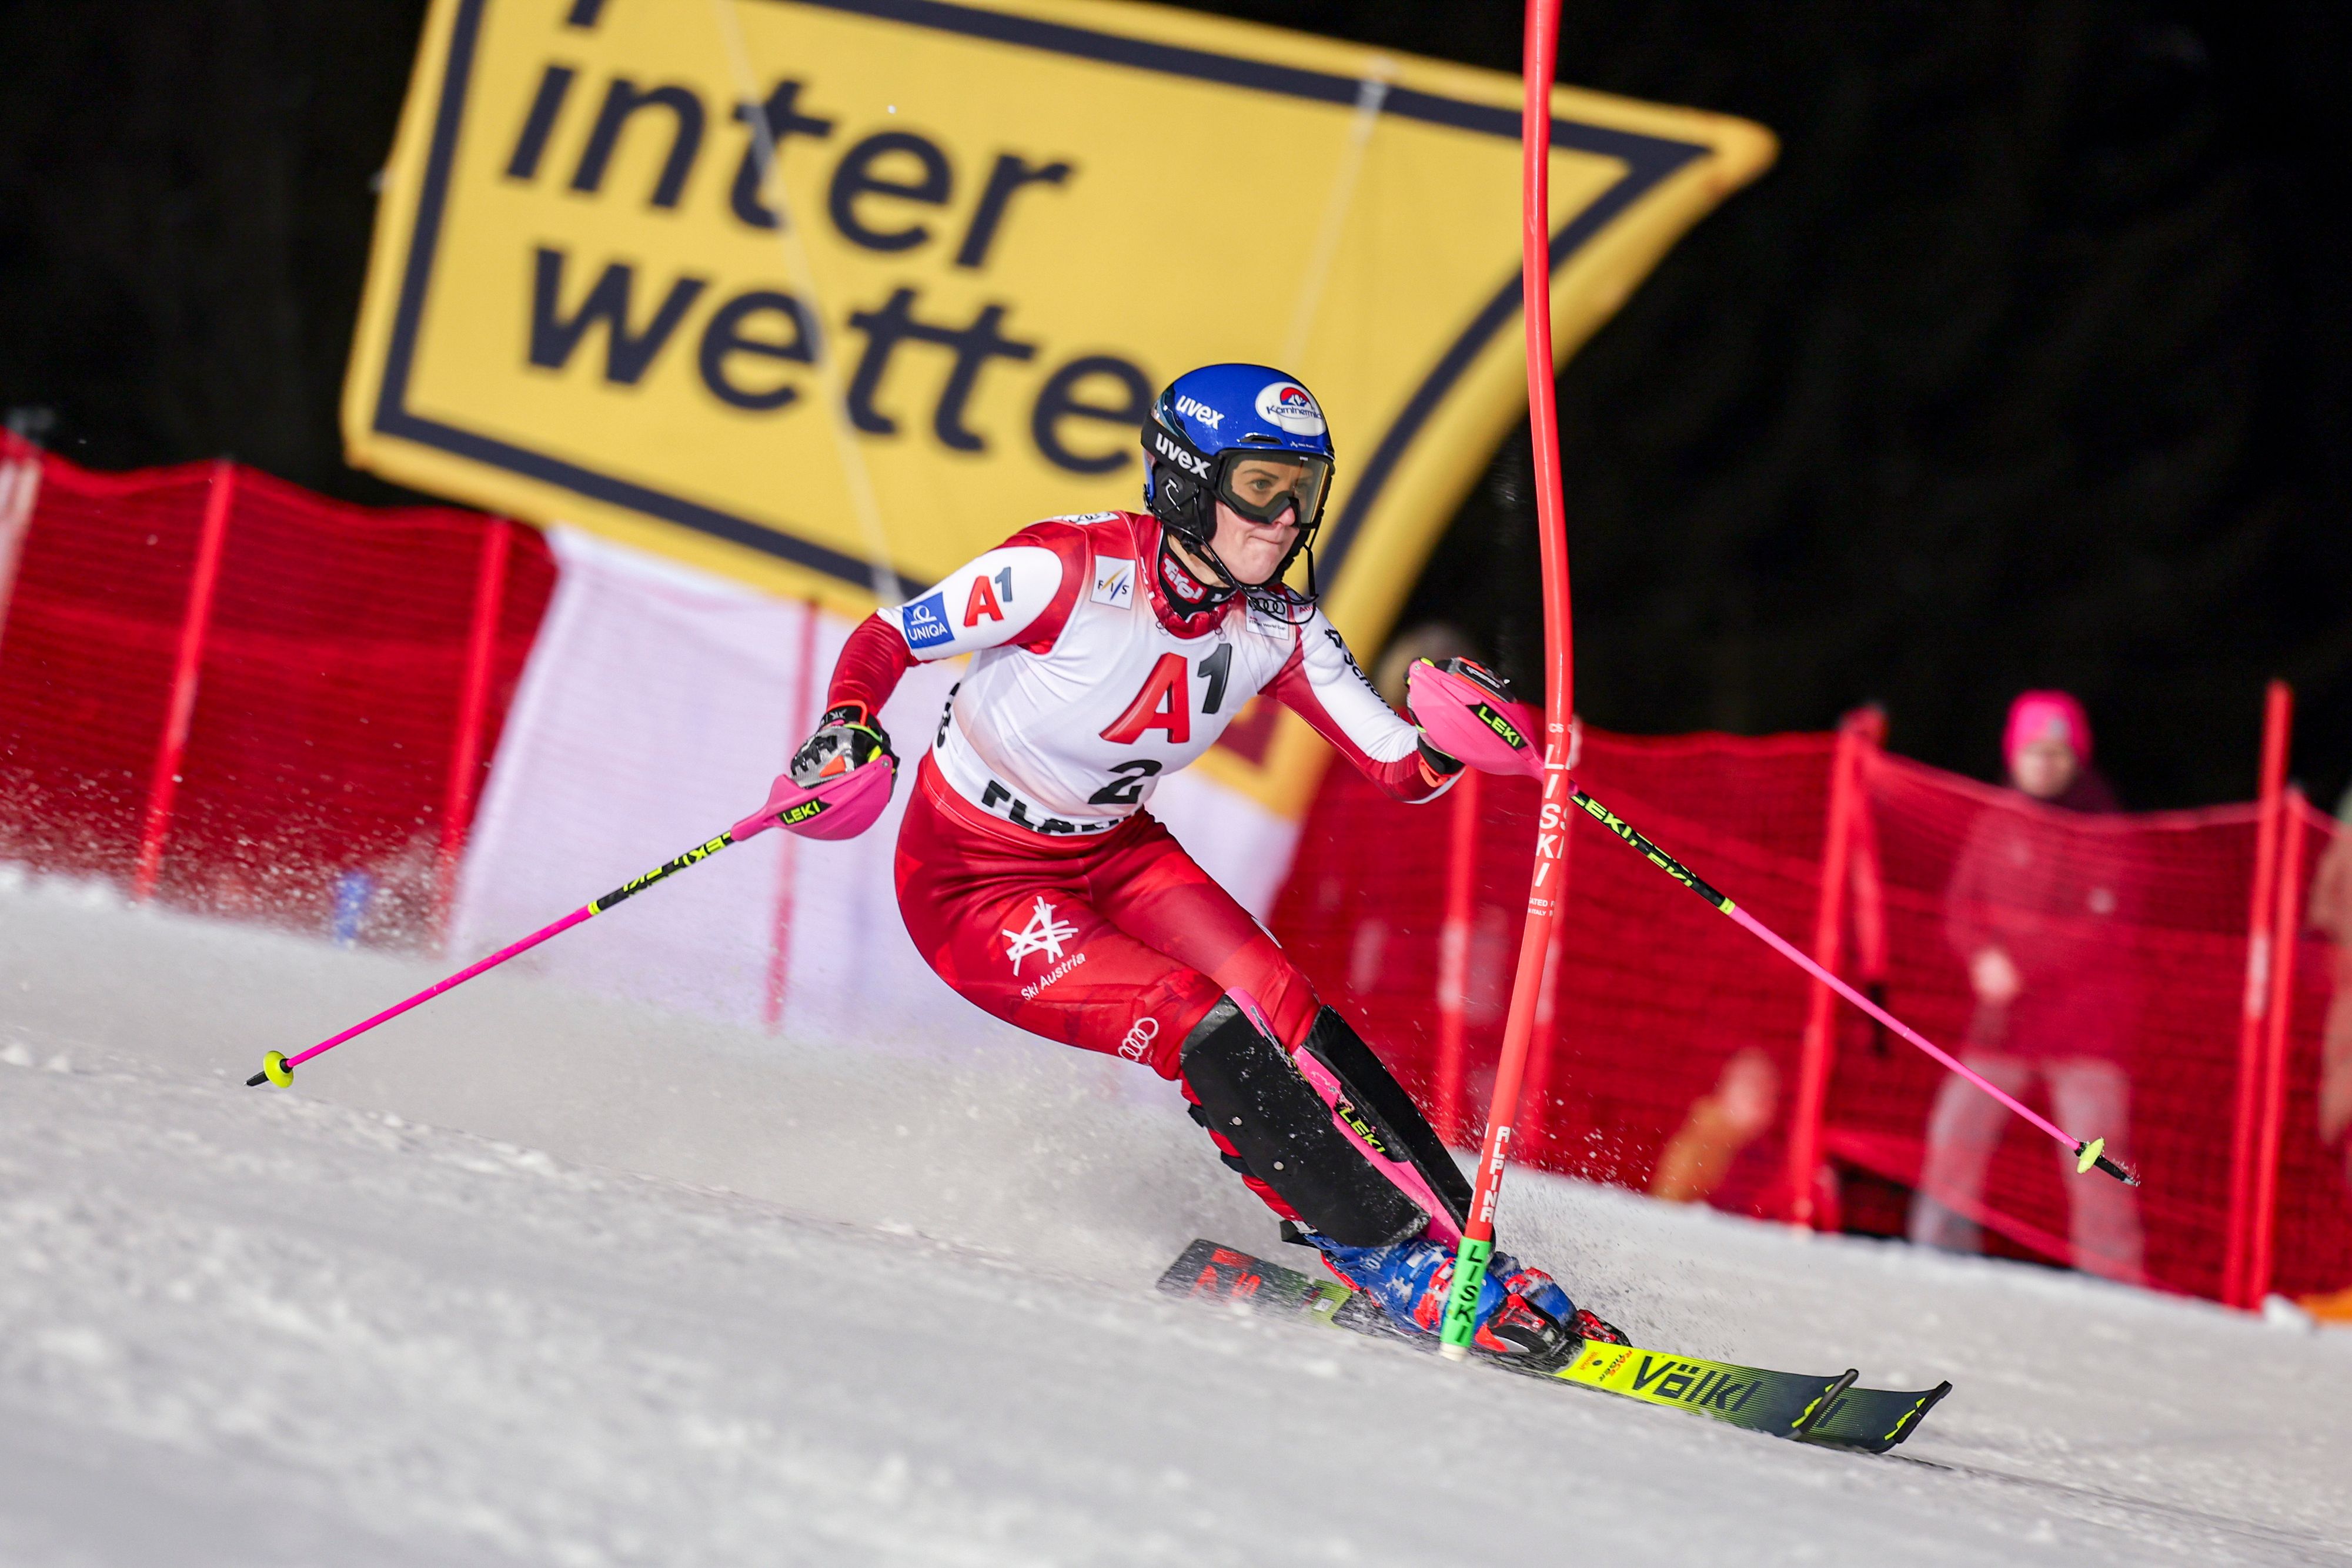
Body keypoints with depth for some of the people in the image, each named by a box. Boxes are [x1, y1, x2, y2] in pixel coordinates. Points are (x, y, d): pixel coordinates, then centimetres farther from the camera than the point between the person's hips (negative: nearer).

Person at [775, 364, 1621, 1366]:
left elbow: (1401, 772, -5)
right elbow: (883, 642, -16)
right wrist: (846, 732, -36)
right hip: (972, 884, -6)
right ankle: (1398, 1265, -17)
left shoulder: (1275, 627, -8)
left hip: (1116, 854, 6)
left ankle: (1461, 1240, -11)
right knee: (1207, 1036, -22)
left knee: (1284, 1014, -16)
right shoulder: (1072, 571, -25)